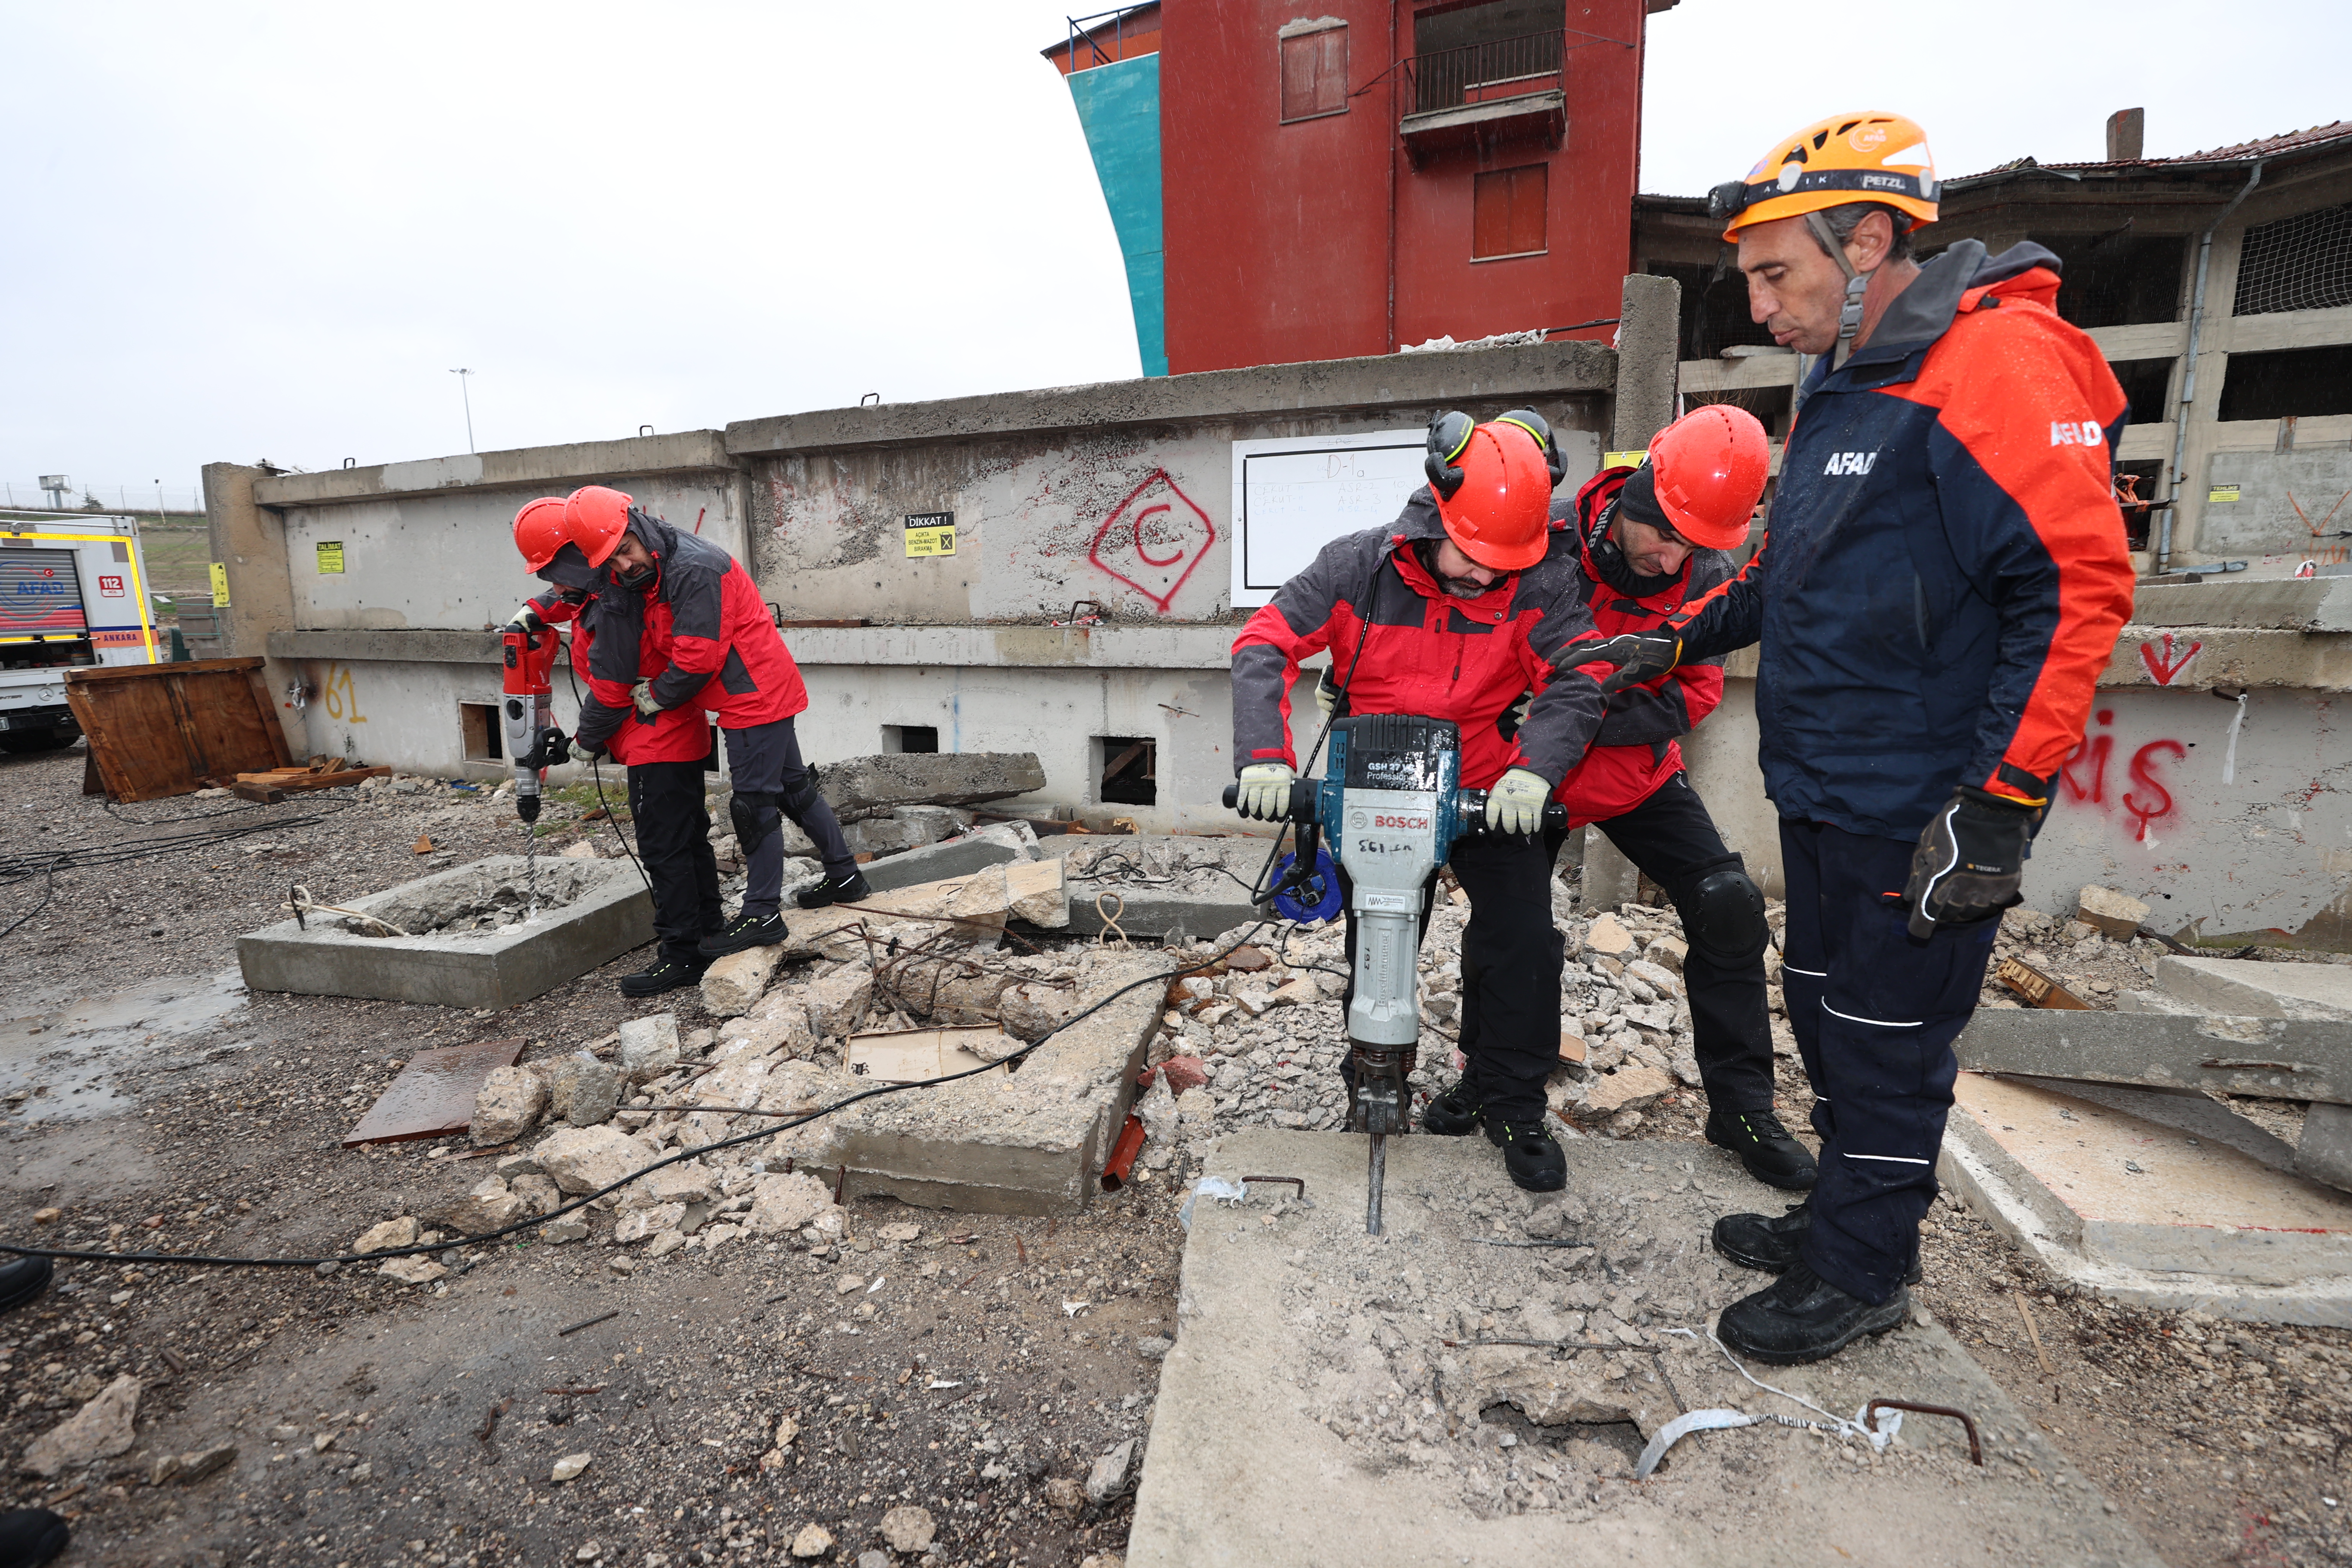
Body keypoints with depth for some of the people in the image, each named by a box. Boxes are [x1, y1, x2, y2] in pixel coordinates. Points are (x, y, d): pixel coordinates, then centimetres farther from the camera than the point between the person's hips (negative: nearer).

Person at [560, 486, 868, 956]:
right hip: (764, 693, 10)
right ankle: (845, 876, 27)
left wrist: (657, 696, -7)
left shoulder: (694, 568, -21)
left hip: (755, 697, -10)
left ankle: (761, 915, 1)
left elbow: (699, 656, -22)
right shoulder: (648, 572, 10)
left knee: (754, 802, -6)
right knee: (792, 786, 16)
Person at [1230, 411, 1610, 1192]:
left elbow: (1578, 681, -17)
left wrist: (1534, 769, -35)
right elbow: (1264, 646, -16)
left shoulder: (1537, 586, -12)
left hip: (1490, 795, 1)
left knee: (1523, 941, -7)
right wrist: (1266, 754, -29)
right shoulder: (1357, 567, -13)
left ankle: (1511, 1105, 14)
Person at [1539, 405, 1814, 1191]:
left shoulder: (1707, 576, -12)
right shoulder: (1545, 535, -22)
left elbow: (1695, 691, -10)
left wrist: (1600, 717, -26)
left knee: (1729, 909, -6)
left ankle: (1742, 1108, 10)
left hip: (1639, 771, 3)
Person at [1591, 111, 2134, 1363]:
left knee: (1886, 1037, 5)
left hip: (1920, 813, -9)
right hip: (1824, 791, 9)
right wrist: (1681, 639, 16)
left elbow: (2078, 588, -20)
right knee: (1826, 1008, 19)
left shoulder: (1994, 365, -15)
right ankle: (1845, 1215, 38)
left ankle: (1861, 1271, 24)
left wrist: (1998, 804, -23)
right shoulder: (1844, 383, 15)